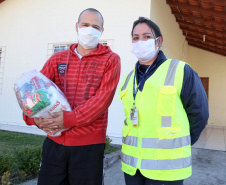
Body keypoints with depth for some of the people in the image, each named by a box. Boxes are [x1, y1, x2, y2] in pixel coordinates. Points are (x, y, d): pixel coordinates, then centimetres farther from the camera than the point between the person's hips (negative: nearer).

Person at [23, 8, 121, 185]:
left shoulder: (111, 60, -1)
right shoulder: (57, 59, 10)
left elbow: (103, 98, -12)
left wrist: (69, 119, -20)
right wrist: (35, 117, -15)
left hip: (89, 143, -3)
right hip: (54, 140, 3)